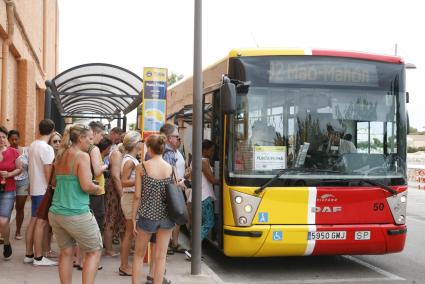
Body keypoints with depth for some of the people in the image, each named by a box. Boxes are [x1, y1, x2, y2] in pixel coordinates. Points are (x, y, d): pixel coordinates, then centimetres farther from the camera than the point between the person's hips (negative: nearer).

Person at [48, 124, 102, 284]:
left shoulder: (60, 156, 11)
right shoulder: (82, 156, -12)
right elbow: (86, 186, -20)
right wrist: (97, 188, 0)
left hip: (56, 212, 7)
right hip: (76, 214, -7)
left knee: (66, 253, 15)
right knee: (94, 252, 7)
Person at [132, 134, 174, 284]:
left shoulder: (142, 167, -7)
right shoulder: (171, 168, 0)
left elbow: (137, 196, -7)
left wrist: (133, 219, 0)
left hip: (148, 215, -2)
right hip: (167, 215, 2)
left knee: (139, 255, 17)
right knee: (160, 257, 9)